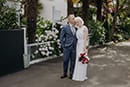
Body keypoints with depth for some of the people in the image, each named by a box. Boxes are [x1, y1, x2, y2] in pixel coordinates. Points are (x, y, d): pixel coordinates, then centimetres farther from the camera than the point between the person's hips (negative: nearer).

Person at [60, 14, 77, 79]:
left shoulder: (76, 27, 7)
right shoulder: (65, 27, -5)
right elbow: (61, 37, -1)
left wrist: (76, 45, 6)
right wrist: (63, 46, -4)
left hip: (74, 47, 3)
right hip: (67, 47, -3)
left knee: (73, 61, 8)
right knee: (65, 61, 5)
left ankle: (71, 74, 22)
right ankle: (65, 73, 22)